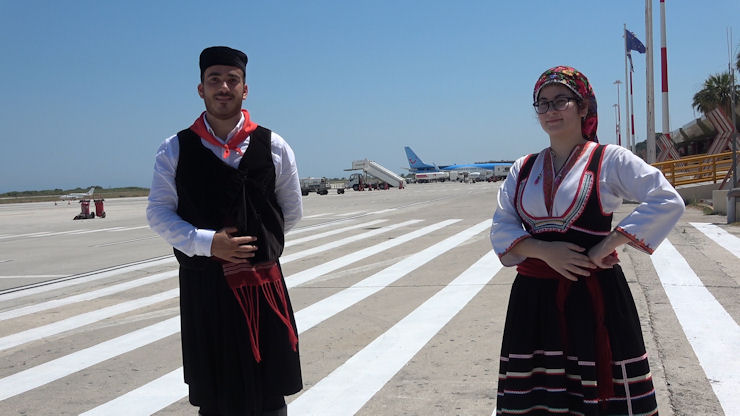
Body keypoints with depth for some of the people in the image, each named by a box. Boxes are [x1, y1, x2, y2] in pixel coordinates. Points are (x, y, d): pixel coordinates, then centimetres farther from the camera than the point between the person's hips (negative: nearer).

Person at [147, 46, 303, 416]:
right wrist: (207, 243, -14)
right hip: (203, 285, 0)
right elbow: (158, 213, -1)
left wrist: (258, 240, 6)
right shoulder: (175, 150, 1)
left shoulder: (273, 148, 2)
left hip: (262, 284, 0)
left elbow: (292, 212, 11)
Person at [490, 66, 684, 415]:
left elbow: (668, 202, -9)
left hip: (594, 296, -3)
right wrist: (544, 250, -13)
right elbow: (501, 228, 5)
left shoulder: (609, 159, 0)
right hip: (533, 299, 3)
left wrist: (608, 246, -15)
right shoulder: (523, 169, 12)